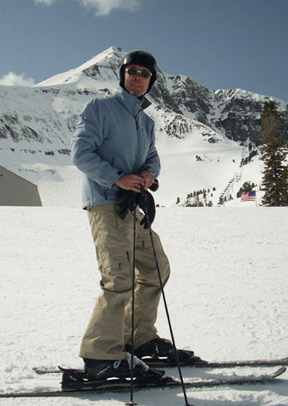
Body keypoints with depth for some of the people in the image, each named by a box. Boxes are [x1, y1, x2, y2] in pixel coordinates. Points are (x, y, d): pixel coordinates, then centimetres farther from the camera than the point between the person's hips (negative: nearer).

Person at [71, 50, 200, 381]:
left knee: (156, 268, 14)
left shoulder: (146, 121, 21)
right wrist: (117, 178, -22)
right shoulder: (100, 108, -1)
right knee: (120, 278, -19)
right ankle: (101, 356, -15)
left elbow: (152, 157, 19)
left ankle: (139, 338, 26)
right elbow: (81, 152, -10)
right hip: (105, 202, -9)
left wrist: (148, 172, -6)